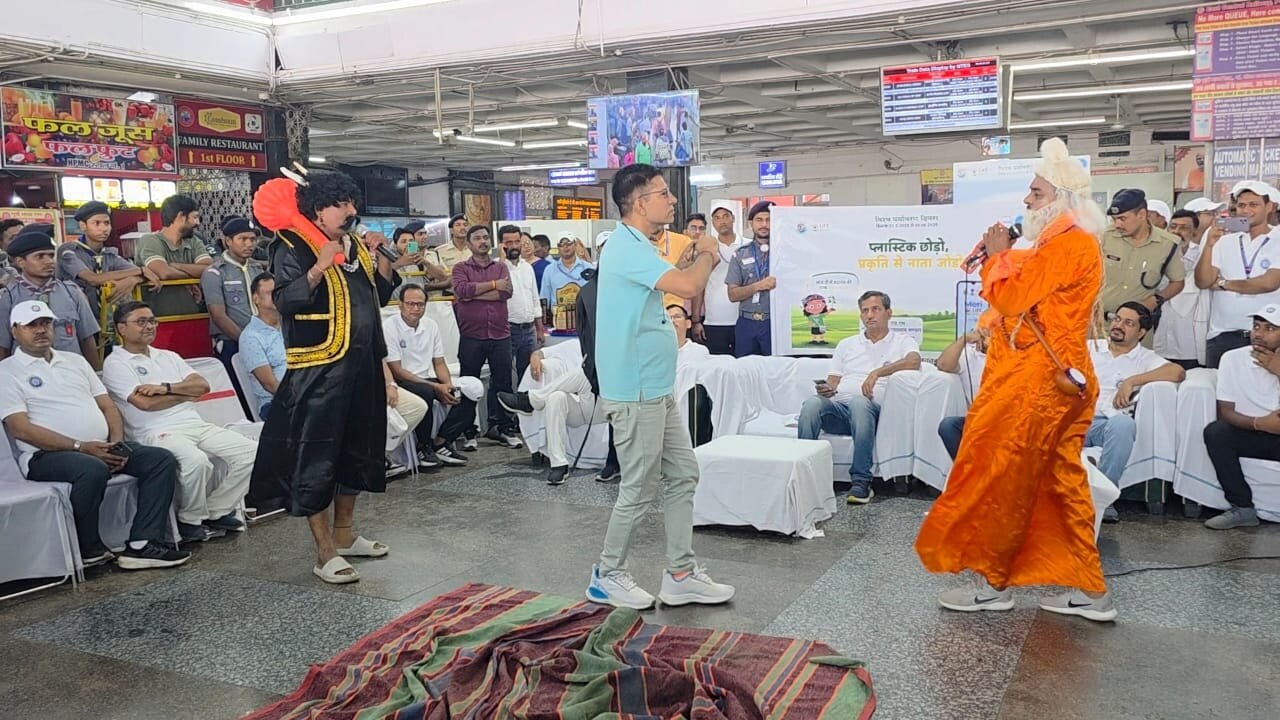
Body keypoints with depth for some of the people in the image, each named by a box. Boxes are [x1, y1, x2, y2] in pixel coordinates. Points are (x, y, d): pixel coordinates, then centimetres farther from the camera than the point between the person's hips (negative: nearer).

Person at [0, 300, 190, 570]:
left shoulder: (75, 361, 22)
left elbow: (108, 407, 18)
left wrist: (117, 444, -3)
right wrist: (81, 446, -18)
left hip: (101, 448, 7)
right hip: (46, 455, -6)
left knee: (162, 459, -13)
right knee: (92, 469, -37)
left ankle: (142, 545, -20)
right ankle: (88, 551, -17)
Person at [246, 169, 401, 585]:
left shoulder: (355, 246, 14)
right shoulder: (293, 247, -8)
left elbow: (378, 297, 19)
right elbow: (285, 301, -20)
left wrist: (384, 259, 5)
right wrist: (320, 267, -30)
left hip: (362, 365, 8)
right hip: (319, 370, -8)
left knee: (357, 450, 16)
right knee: (317, 458, -4)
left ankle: (344, 534, 30)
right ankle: (325, 553, 2)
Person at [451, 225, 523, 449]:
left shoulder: (501, 267, 13)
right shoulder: (461, 268, 8)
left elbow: (506, 291, -6)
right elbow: (461, 290, -13)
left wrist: (474, 293, -10)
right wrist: (493, 285, -8)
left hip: (500, 335, 2)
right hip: (471, 336, -1)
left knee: (503, 382, 4)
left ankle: (503, 428, 13)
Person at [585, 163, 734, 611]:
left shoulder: (639, 247, 14)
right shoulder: (626, 248, -19)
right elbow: (688, 286, -28)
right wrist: (708, 255, -11)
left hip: (657, 389, 10)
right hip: (635, 393, -10)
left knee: (683, 476, 12)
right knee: (640, 489, 1)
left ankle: (681, 576, 21)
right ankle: (608, 577, 19)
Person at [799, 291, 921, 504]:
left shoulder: (902, 341, 18)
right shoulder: (847, 345, 30)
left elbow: (914, 362, -6)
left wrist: (877, 372, -15)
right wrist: (826, 389, -3)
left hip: (872, 408, -3)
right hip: (836, 407, 3)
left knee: (859, 403, -40)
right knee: (813, 403, -31)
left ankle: (861, 482, -38)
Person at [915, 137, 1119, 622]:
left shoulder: (1070, 244, -15)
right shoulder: (1063, 244, 18)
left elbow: (1010, 298, -15)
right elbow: (1023, 297, 20)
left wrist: (999, 255, 0)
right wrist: (1001, 256, 9)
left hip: (1036, 382, -10)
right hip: (1047, 378, 10)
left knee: (1000, 478, -2)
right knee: (1061, 482, 11)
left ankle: (995, 582, 8)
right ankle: (1090, 590, 15)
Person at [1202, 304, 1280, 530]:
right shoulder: (1233, 358, -4)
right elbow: (1226, 412, -6)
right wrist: (1260, 423, -24)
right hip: (1253, 434, 1)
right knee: (1215, 432, -28)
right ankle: (1242, 508, -18)